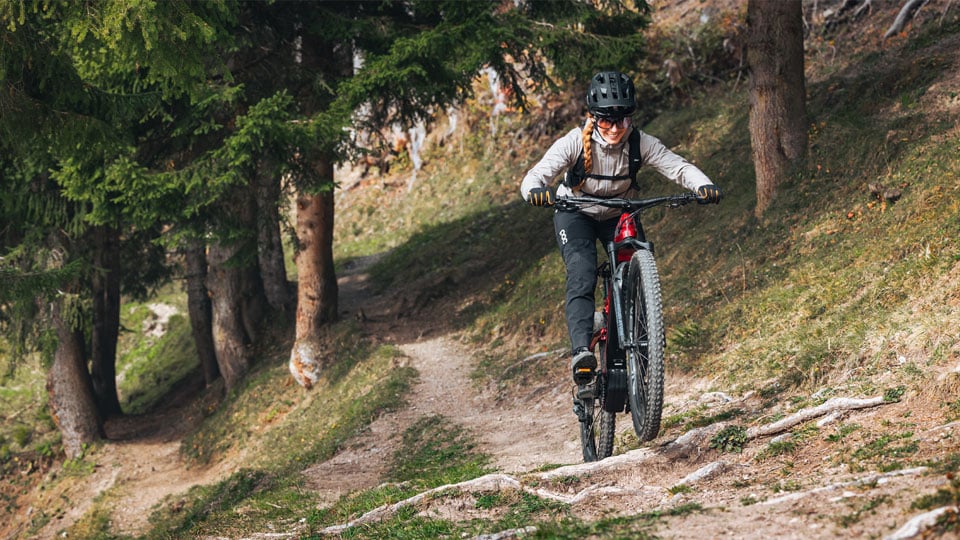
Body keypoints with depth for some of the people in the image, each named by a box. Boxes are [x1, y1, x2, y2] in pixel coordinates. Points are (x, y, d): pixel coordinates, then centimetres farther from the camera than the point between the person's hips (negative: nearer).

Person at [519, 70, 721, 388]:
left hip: (619, 216, 3)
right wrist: (536, 191, -59)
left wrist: (704, 186, -51)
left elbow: (678, 167, -30)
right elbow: (535, 176, -35)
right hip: (576, 215, -2)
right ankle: (581, 351, -37)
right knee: (582, 277, -27)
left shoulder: (640, 143, -23)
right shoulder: (575, 142, -28)